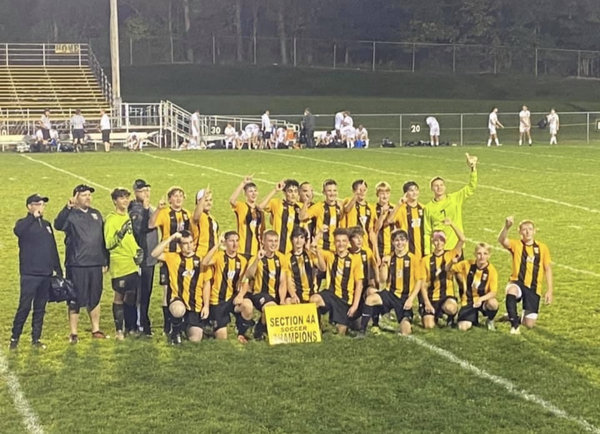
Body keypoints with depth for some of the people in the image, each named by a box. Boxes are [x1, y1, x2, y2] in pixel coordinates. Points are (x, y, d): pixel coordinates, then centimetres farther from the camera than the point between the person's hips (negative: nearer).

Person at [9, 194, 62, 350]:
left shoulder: (46, 224, 14)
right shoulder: (24, 223, -3)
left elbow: (53, 249, 18)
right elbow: (17, 231, -30)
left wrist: (58, 270, 15)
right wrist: (33, 217, -30)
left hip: (46, 274, 5)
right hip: (29, 275, -5)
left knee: (40, 308, 9)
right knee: (24, 307, -7)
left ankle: (36, 338, 16)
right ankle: (15, 338, 3)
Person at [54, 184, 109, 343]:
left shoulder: (96, 214, 13)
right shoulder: (71, 215, -5)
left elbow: (103, 239, 17)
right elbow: (58, 225, -27)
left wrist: (105, 261, 15)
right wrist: (68, 208, -39)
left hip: (96, 264, 5)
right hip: (77, 265, -5)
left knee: (95, 299, 13)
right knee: (76, 300, 1)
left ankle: (96, 330, 23)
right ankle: (73, 333, 9)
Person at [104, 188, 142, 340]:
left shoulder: (128, 217, 12)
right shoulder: (111, 219, -9)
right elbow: (109, 244, -16)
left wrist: (138, 250, 8)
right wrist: (120, 233, -30)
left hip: (133, 264, 6)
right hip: (119, 266, -6)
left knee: (132, 296, 10)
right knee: (119, 297, 0)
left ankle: (131, 327, 19)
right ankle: (119, 330, 7)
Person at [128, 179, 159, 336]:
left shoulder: (149, 208, 14)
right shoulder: (135, 210, -14)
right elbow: (140, 229, -28)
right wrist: (146, 209, -30)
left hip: (150, 257, 9)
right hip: (142, 257, -9)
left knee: (147, 292, 15)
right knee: (142, 292, -5)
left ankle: (144, 321, 24)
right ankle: (142, 325, -1)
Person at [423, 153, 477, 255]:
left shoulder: (455, 198, 2)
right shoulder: (428, 208, 1)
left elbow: (471, 188, -4)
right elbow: (427, 232, 3)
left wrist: (473, 168, -16)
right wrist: (427, 252, -1)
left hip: (456, 247, 1)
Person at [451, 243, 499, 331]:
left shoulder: (491, 270, -13)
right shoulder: (467, 264, -6)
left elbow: (493, 292, -20)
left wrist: (481, 299, -37)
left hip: (483, 301, -1)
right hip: (468, 301, 1)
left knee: (493, 303, -38)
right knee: (463, 327, -21)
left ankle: (490, 321, -2)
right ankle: (473, 319, 19)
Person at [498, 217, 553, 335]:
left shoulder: (542, 248, 4)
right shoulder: (516, 245, -1)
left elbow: (548, 269, 7)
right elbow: (501, 240, -22)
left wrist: (550, 290, 1)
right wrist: (507, 227, -41)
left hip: (534, 288, 2)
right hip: (517, 282, -2)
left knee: (529, 324, -4)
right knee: (511, 291, -41)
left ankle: (520, 319, 35)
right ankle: (514, 325, -24)